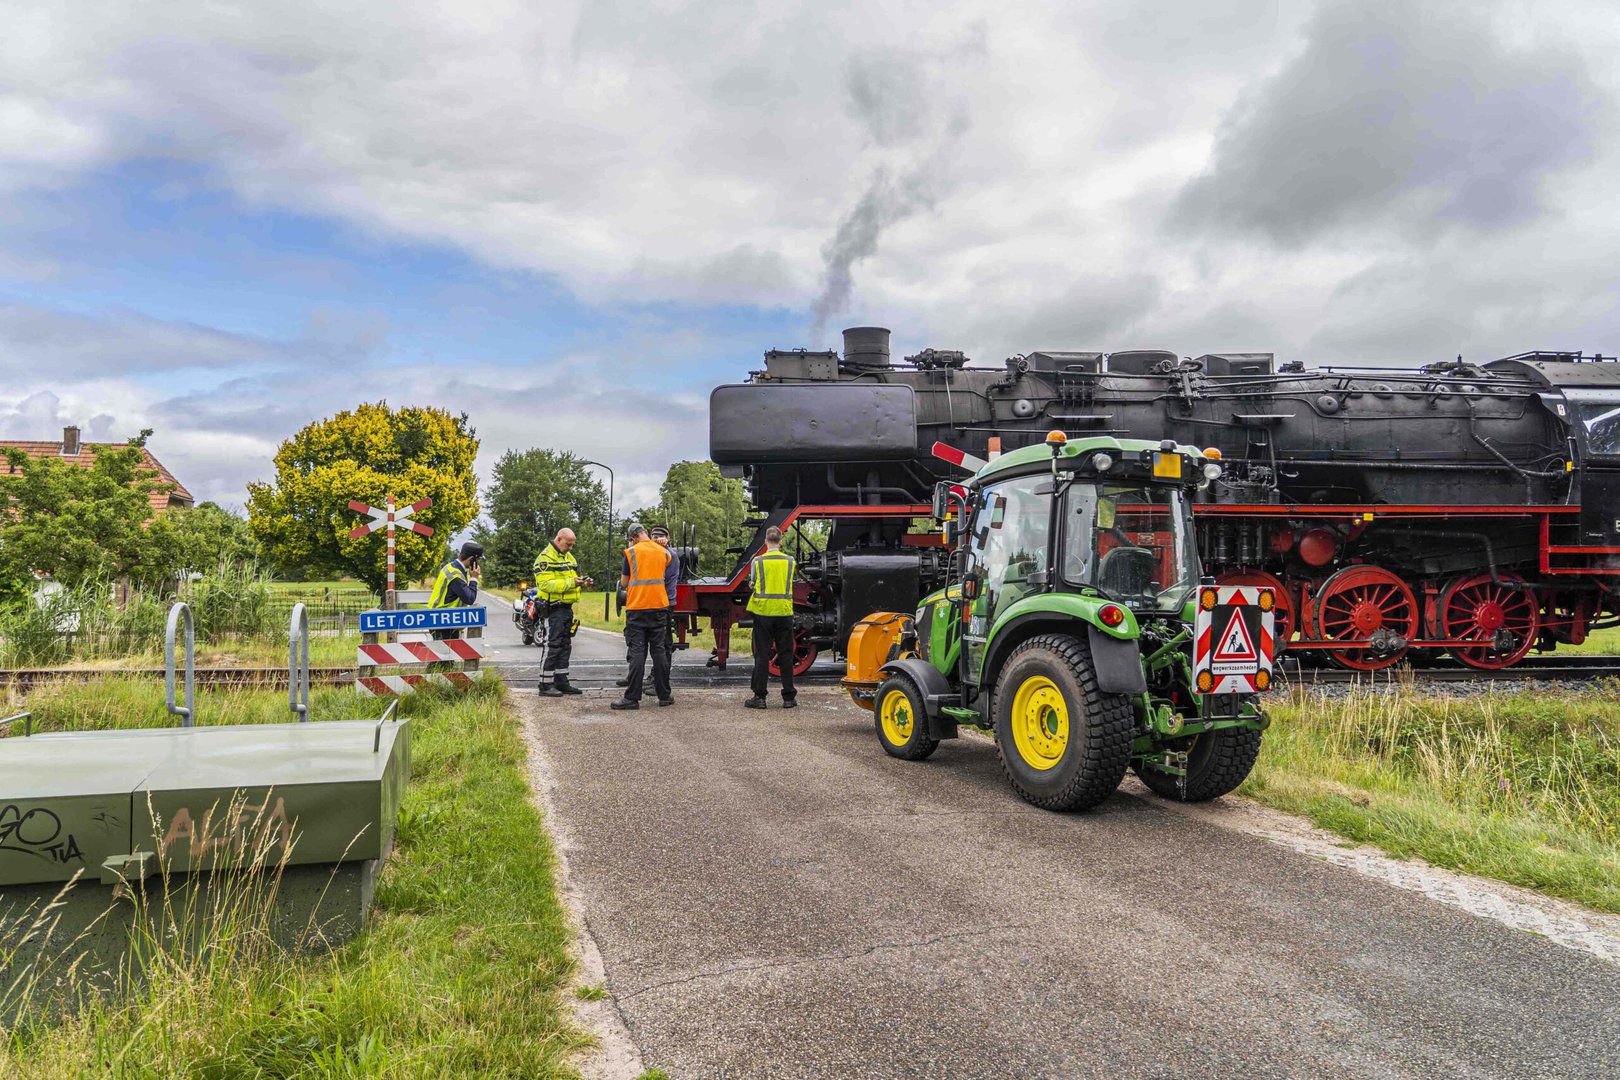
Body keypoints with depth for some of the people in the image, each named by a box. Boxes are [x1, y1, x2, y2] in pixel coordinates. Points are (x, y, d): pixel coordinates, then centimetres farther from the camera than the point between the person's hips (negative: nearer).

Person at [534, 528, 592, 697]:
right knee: (553, 646, -8)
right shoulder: (545, 558, -12)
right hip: (554, 608, -9)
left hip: (567, 608, 9)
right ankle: (545, 685, -3)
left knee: (565, 646, 12)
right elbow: (546, 584, -21)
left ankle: (561, 682, 20)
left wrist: (582, 582, 1)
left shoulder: (569, 557, 17)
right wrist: (570, 583, -26)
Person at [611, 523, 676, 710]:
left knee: (637, 652, -2)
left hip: (636, 607, -3)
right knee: (659, 650, 8)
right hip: (659, 607, 3)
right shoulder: (664, 553, 7)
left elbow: (623, 583, 3)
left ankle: (632, 697, -4)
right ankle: (664, 695, 10)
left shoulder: (631, 553, -3)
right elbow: (666, 579, 12)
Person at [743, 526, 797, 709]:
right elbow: (788, 583, 10)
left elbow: (752, 586, 3)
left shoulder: (758, 561, -4)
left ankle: (759, 696, 5)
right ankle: (788, 697, 11)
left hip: (763, 611, -1)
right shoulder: (790, 561, 1)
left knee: (762, 655, 4)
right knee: (785, 655, 8)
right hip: (784, 611, 1)